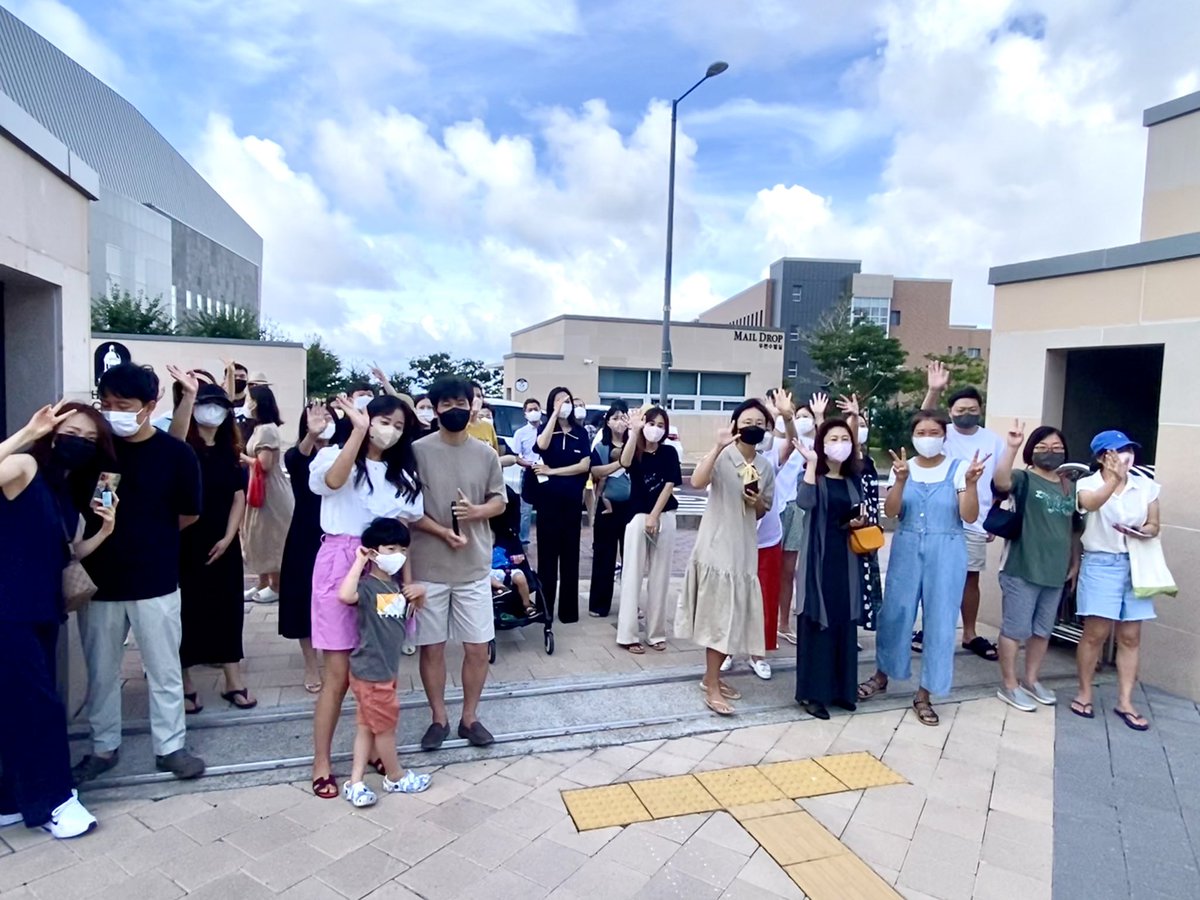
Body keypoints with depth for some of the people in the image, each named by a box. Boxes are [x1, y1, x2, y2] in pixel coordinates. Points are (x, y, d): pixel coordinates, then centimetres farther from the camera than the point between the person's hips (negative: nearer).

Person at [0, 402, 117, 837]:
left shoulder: (71, 494, 12)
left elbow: (69, 555, 12)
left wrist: (104, 532, -4)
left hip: (42, 612, 8)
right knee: (37, 704, 1)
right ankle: (51, 800, 15)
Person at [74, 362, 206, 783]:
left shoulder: (176, 454, -8)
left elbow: (189, 515, 1)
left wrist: (148, 538, 4)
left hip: (155, 581, -2)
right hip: (99, 581, 2)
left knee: (164, 670, 9)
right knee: (101, 671, 15)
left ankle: (170, 747, 23)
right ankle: (103, 747, 33)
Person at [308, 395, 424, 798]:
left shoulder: (403, 473, 15)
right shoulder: (335, 455, 1)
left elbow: (407, 525, 9)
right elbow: (332, 481, -23)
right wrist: (358, 430, -24)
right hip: (340, 564, -4)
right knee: (338, 673, -2)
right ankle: (321, 763, 11)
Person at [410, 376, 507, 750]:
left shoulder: (486, 454, 3)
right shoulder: (418, 451, -5)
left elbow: (500, 501, 8)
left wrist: (476, 512, -13)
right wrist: (443, 532, -18)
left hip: (475, 567, 2)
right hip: (428, 568, -2)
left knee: (478, 648, 7)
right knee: (431, 646, 9)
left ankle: (469, 718, 26)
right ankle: (439, 718, 27)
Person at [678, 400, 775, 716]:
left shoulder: (766, 467, 8)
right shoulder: (722, 456, -10)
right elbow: (697, 482, -30)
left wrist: (757, 502, -6)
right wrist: (718, 447, -36)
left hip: (745, 549, 7)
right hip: (717, 547, -6)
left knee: (736, 614, 12)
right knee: (718, 615, -4)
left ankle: (712, 676, 28)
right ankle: (712, 688, 5)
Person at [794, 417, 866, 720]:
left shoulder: (853, 480, 10)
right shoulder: (814, 476, -6)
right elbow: (805, 503, -27)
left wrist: (860, 522, -2)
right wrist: (811, 463, -25)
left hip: (846, 559, 5)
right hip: (819, 560, -5)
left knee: (844, 622, 10)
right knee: (818, 623, -2)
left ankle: (841, 689, 23)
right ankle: (813, 692, 7)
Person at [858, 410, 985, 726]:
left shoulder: (958, 468, -4)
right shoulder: (903, 467, 1)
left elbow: (969, 517, -9)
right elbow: (890, 512, -10)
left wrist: (971, 483, -25)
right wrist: (901, 480, -24)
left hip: (946, 552, -1)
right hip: (906, 549, 1)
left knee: (940, 620, 4)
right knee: (894, 613, 8)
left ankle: (924, 694, 18)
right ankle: (882, 675, 30)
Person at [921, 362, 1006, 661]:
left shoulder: (994, 440, 2)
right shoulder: (943, 434, -2)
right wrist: (934, 391, -39)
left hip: (975, 524, 2)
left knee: (970, 578, 11)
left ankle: (970, 635, 22)